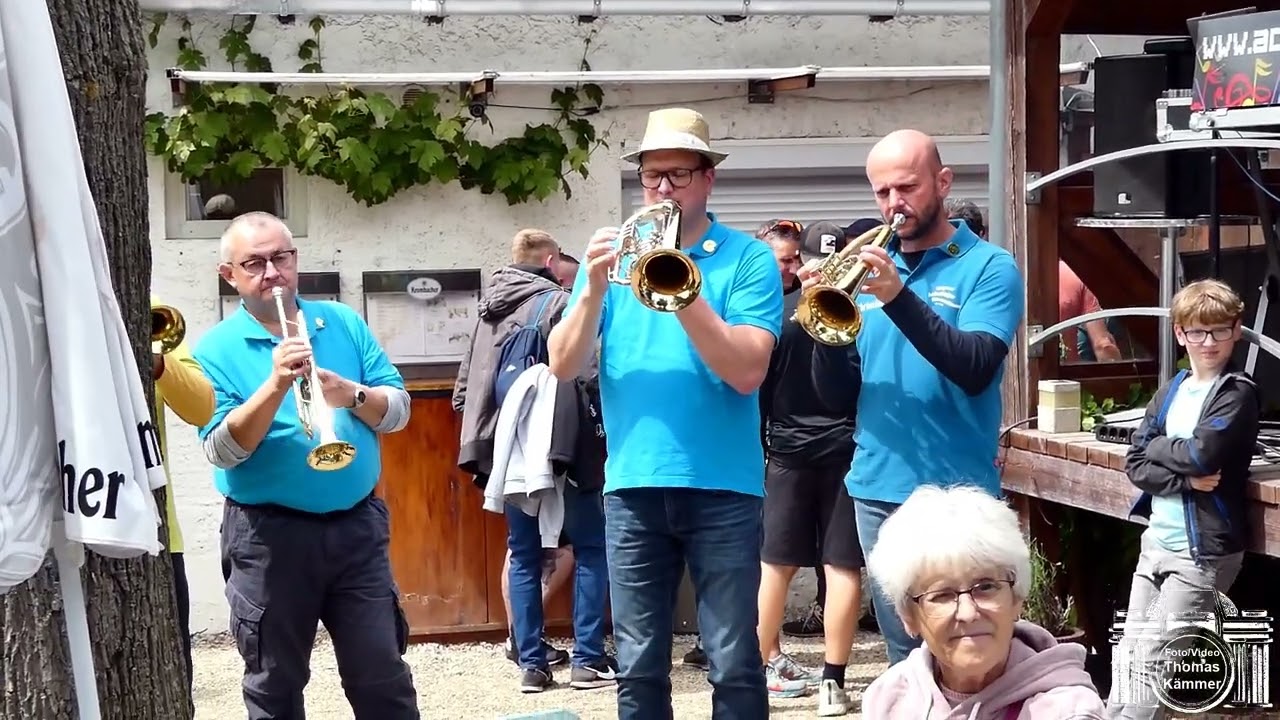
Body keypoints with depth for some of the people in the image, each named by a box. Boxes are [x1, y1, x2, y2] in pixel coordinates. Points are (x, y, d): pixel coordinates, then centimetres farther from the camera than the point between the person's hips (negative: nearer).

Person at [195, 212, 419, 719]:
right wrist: (276, 385, -25)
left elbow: (398, 410, 4)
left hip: (358, 526, 2)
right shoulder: (216, 349, -3)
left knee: (382, 676, 5)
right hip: (268, 536, -2)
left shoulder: (343, 323, 8)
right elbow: (223, 450, -15)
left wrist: (350, 394, -15)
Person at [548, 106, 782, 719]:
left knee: (734, 665, -1)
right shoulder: (614, 254, 10)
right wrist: (594, 289, -14)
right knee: (639, 667, 7)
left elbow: (747, 372, -13)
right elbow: (564, 366, 1)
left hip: (722, 486, -3)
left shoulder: (748, 258, 0)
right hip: (632, 486, 3)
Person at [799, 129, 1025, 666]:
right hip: (876, 486, 5)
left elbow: (975, 369, -19)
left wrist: (898, 296, -27)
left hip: (953, 495, -5)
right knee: (904, 656, 11)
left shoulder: (988, 267, -3)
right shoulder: (871, 268, 11)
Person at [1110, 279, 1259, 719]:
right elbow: (1136, 465, 3)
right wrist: (1185, 479, -13)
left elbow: (1203, 454, -20)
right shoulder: (1169, 393, 11)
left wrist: (1158, 446, -3)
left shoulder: (1237, 393, -6)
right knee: (1128, 657, 9)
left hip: (1203, 550, -6)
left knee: (1149, 666, -6)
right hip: (1156, 541, 6)